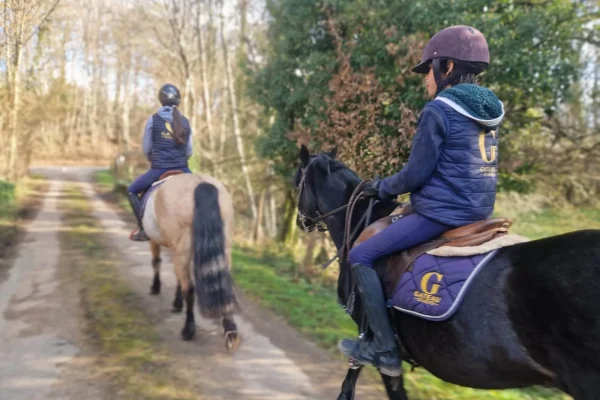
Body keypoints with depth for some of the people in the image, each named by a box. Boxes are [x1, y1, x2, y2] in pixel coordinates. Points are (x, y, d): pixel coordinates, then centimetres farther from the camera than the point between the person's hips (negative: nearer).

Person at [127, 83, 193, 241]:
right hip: (182, 169, 2)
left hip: (158, 170, -2)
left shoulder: (153, 120, -3)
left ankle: (143, 228, 10)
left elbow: (146, 148, 5)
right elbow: (189, 151, 9)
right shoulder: (185, 121, 3)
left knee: (132, 190, 20)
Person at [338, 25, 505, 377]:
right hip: (478, 212, 10)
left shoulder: (438, 111, -13)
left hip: (441, 213, -10)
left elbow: (415, 174, -14)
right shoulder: (487, 113, 13)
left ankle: (386, 349, -2)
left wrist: (382, 187, 5)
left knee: (361, 256, -2)